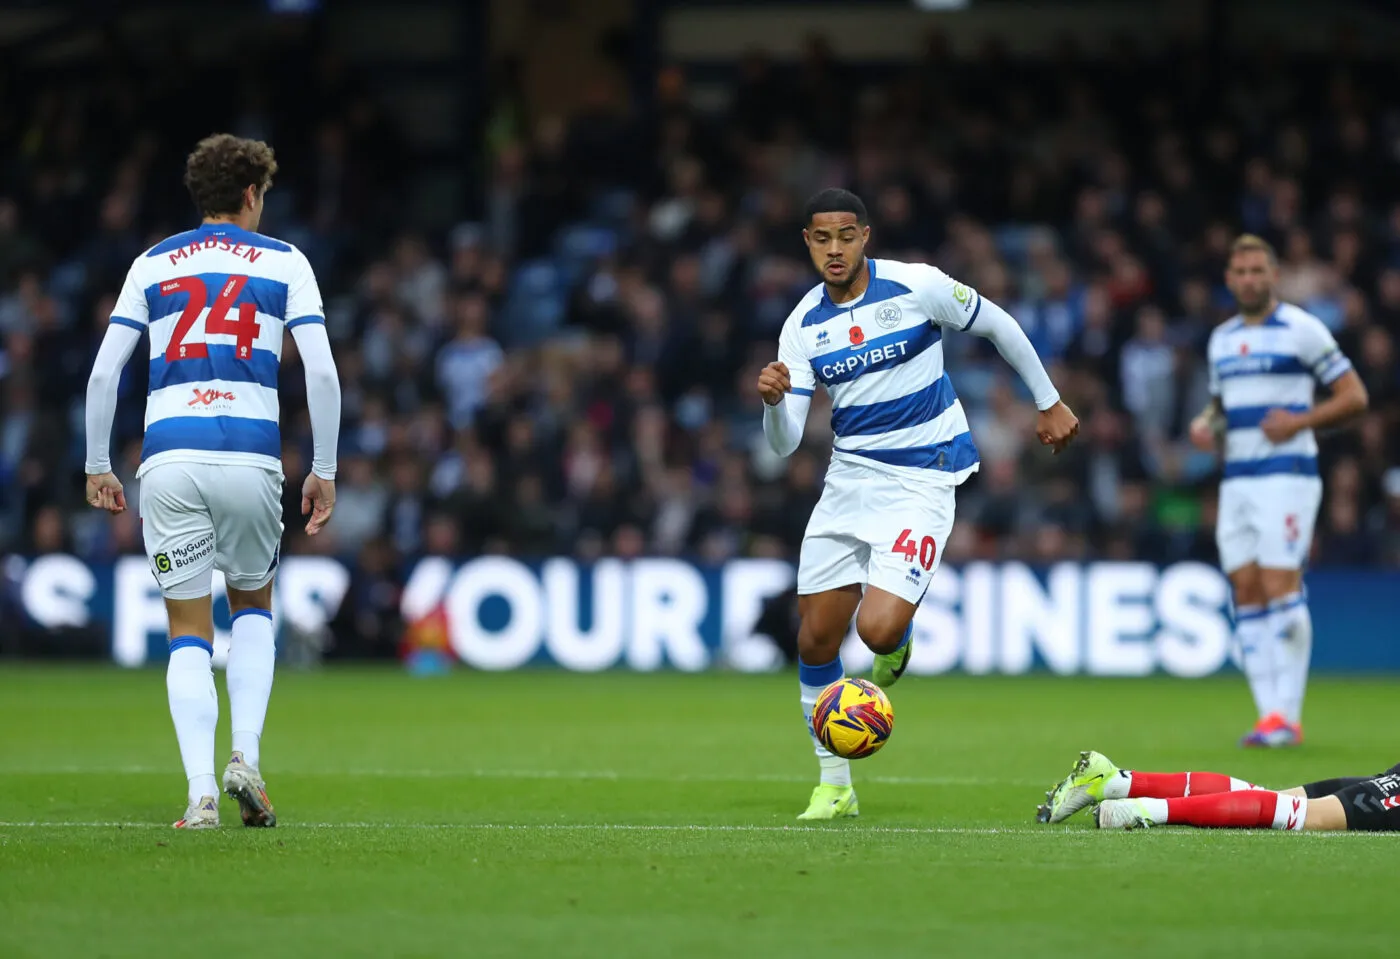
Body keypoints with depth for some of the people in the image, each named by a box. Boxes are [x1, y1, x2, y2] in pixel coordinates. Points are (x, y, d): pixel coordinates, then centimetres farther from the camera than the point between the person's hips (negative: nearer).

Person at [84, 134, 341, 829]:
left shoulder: (152, 264, 14)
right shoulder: (284, 262, 10)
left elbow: (103, 372, 8)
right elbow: (322, 371, 0)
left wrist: (98, 467, 17)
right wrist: (324, 472, 7)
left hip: (168, 459, 1)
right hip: (251, 454, -1)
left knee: (189, 633, 7)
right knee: (253, 606, 22)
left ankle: (201, 792, -7)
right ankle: (245, 758, 3)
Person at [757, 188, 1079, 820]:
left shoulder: (917, 287, -11)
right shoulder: (803, 326, -1)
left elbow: (997, 325, 6)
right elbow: (784, 443, -5)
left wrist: (1050, 402, 14)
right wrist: (773, 401, -27)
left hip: (921, 482, -4)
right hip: (848, 479, 5)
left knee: (878, 628, -22)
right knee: (816, 640, 2)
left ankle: (896, 647, 18)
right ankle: (834, 786, 18)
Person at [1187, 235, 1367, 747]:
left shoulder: (1302, 329, -4)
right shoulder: (1221, 339, 16)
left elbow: (1354, 396, -4)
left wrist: (1300, 420, -17)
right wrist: (1204, 424, 6)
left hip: (1288, 474, -7)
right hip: (1237, 480, 7)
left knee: (1281, 590, -12)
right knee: (1246, 595, 1)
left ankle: (1287, 717, -9)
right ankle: (1269, 712, 4)